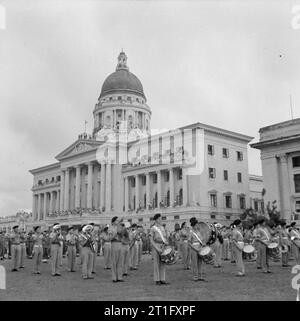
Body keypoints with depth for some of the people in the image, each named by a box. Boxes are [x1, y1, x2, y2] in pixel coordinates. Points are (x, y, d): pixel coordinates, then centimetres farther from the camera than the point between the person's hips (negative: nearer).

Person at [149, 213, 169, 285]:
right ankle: (157, 280, 6)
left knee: (163, 263, 6)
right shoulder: (152, 229, -6)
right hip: (156, 246, -6)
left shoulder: (162, 228, 12)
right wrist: (157, 249, -18)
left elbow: (166, 237, 17)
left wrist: (166, 242, -5)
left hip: (163, 247, 6)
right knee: (156, 264, -1)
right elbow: (151, 241, -11)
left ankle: (162, 279, 11)